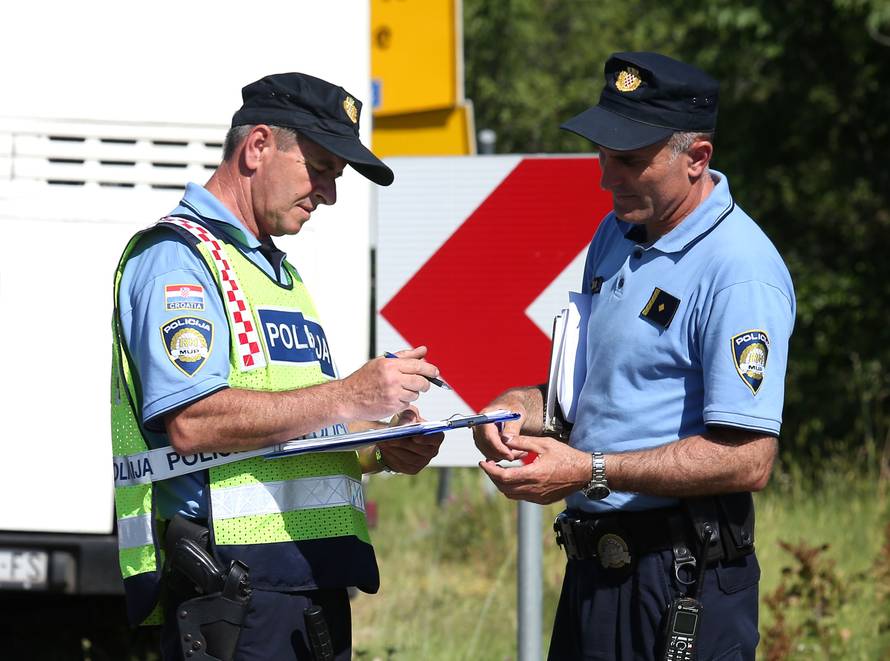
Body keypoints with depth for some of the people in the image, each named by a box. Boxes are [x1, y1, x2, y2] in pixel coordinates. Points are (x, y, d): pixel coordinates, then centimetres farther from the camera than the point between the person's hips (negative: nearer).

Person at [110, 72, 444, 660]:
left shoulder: (279, 273, 26)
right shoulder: (175, 256, -6)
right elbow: (189, 422, -20)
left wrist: (382, 453, 9)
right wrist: (346, 398, -19)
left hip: (315, 582, 9)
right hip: (230, 585, -9)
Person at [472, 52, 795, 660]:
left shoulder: (740, 272, -17)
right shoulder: (615, 237, 12)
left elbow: (748, 460, -23)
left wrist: (590, 472, -23)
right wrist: (522, 407, 4)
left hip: (683, 587, -9)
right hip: (594, 569, 9)